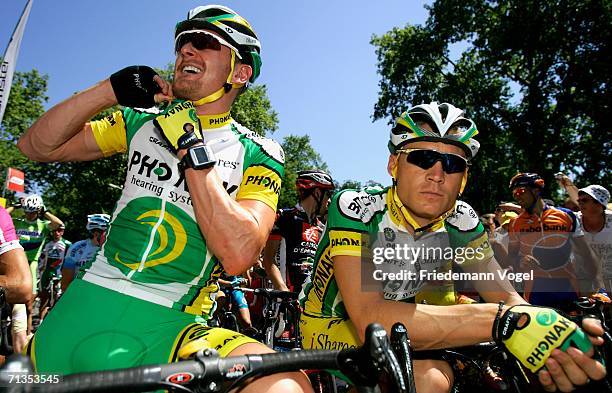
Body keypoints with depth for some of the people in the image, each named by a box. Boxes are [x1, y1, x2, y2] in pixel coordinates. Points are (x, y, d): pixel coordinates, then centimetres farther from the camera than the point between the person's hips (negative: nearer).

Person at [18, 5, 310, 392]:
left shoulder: (258, 154, -2)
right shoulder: (143, 121, 10)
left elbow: (238, 255, -16)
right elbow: (37, 146, 7)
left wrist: (192, 147, -17)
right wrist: (108, 91, -7)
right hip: (85, 306, 4)